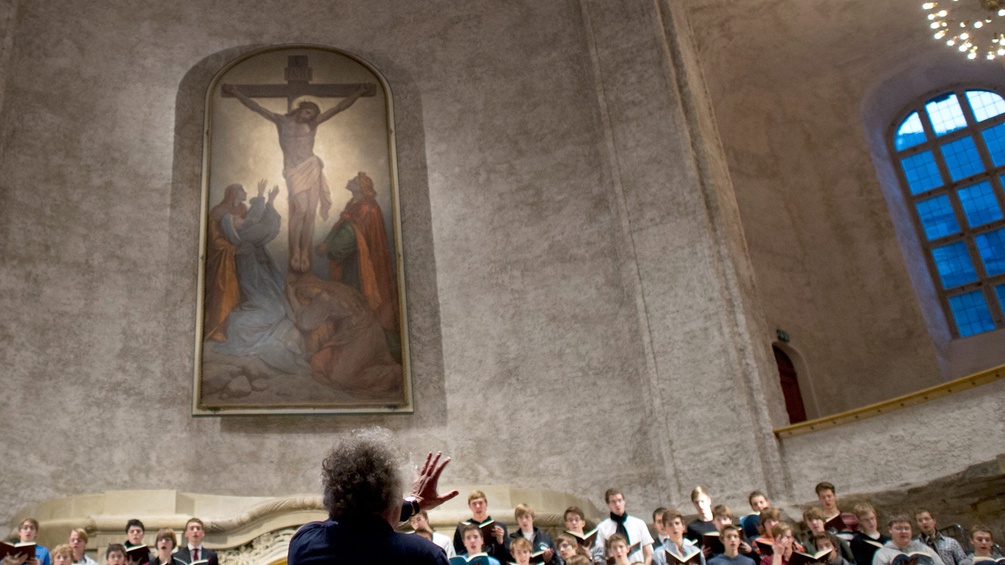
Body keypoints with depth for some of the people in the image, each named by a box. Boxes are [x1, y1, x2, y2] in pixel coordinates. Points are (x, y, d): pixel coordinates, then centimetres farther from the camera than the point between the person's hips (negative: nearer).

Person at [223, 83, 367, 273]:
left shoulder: (313, 123, 11)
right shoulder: (282, 121, 7)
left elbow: (338, 107, 10)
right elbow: (257, 108, 1)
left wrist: (358, 93, 6)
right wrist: (237, 94, -9)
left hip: (312, 168, 3)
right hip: (293, 170, -2)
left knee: (310, 212, -7)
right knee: (301, 208, -21)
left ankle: (305, 253, 3)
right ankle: (295, 252, -9)